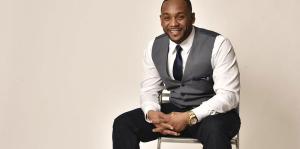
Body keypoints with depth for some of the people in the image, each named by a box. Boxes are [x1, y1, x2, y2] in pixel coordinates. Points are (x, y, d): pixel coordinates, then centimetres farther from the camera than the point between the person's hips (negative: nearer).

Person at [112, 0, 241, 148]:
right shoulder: (154, 47, 0)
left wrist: (190, 117, -30)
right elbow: (149, 90, 6)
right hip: (174, 110, 5)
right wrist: (151, 113, -19)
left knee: (215, 129, -40)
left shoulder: (217, 44, -15)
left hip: (212, 113, -4)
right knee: (123, 123, -14)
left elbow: (228, 95, -19)